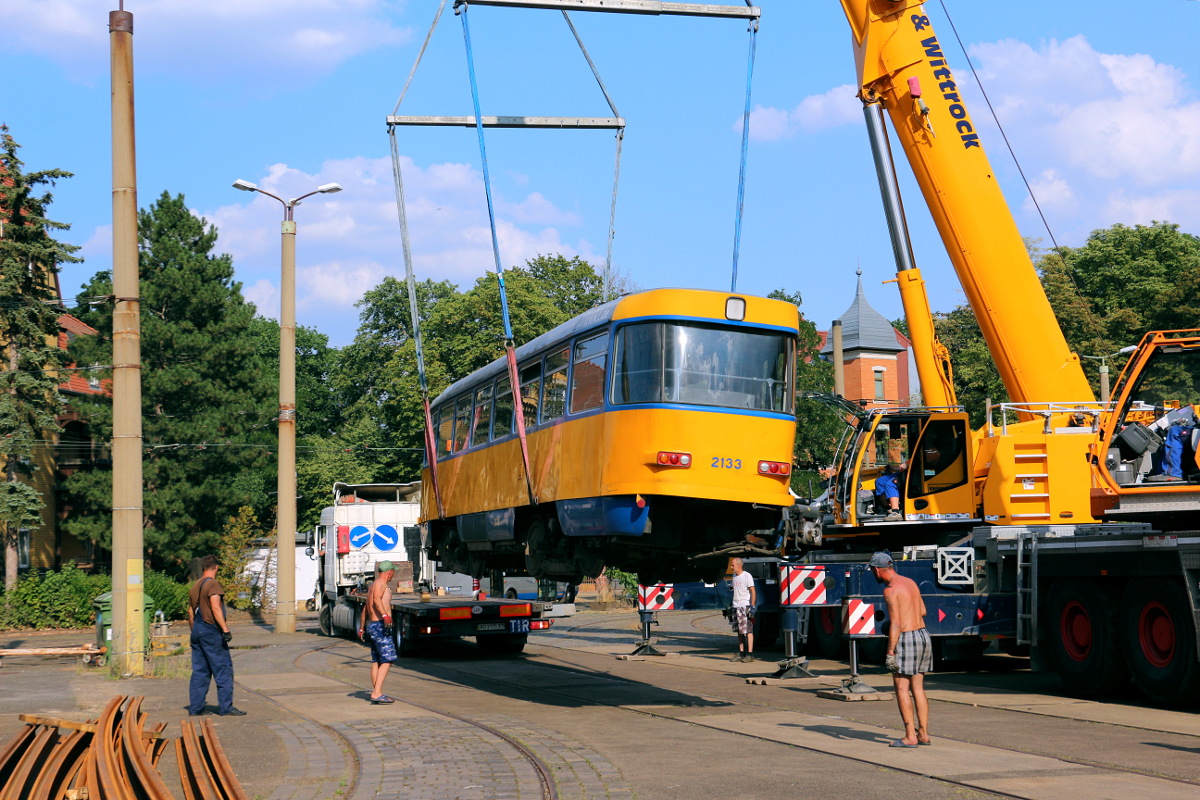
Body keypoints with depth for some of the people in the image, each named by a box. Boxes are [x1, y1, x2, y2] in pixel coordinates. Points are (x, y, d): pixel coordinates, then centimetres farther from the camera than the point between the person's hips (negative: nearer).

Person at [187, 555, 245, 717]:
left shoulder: (194, 586, 15)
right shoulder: (212, 584, -10)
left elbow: (190, 612, 18)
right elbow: (216, 608, -20)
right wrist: (225, 629, -22)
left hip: (197, 630, 8)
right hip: (211, 631, -8)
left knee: (199, 671, 11)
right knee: (223, 669, -5)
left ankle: (195, 707, 11)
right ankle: (226, 707, -7)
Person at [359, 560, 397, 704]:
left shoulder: (373, 584, 21)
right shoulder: (381, 583, -8)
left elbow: (366, 607, 30)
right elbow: (376, 599, -29)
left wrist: (362, 627, 38)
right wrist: (385, 615, -42)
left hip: (371, 625, 10)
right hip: (380, 626, -10)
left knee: (376, 661, 11)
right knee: (387, 660, -13)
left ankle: (377, 693, 12)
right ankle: (377, 693, -21)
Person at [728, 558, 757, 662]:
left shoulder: (747, 576, -8)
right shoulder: (734, 576, 16)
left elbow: (753, 592, -11)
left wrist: (752, 607, -18)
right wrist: (733, 606, 20)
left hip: (745, 607, -8)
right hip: (736, 607, 8)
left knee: (748, 630, -8)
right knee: (739, 632, 8)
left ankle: (750, 654, -10)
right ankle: (741, 654, 12)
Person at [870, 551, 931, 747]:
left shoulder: (890, 590, -14)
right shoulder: (910, 582, 12)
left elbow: (895, 624, -19)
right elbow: (922, 611, 22)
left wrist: (890, 652, -18)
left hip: (907, 638, -8)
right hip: (923, 634, 8)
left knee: (902, 688, -2)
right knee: (918, 688, 12)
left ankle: (910, 736, -4)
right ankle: (923, 733, 13)